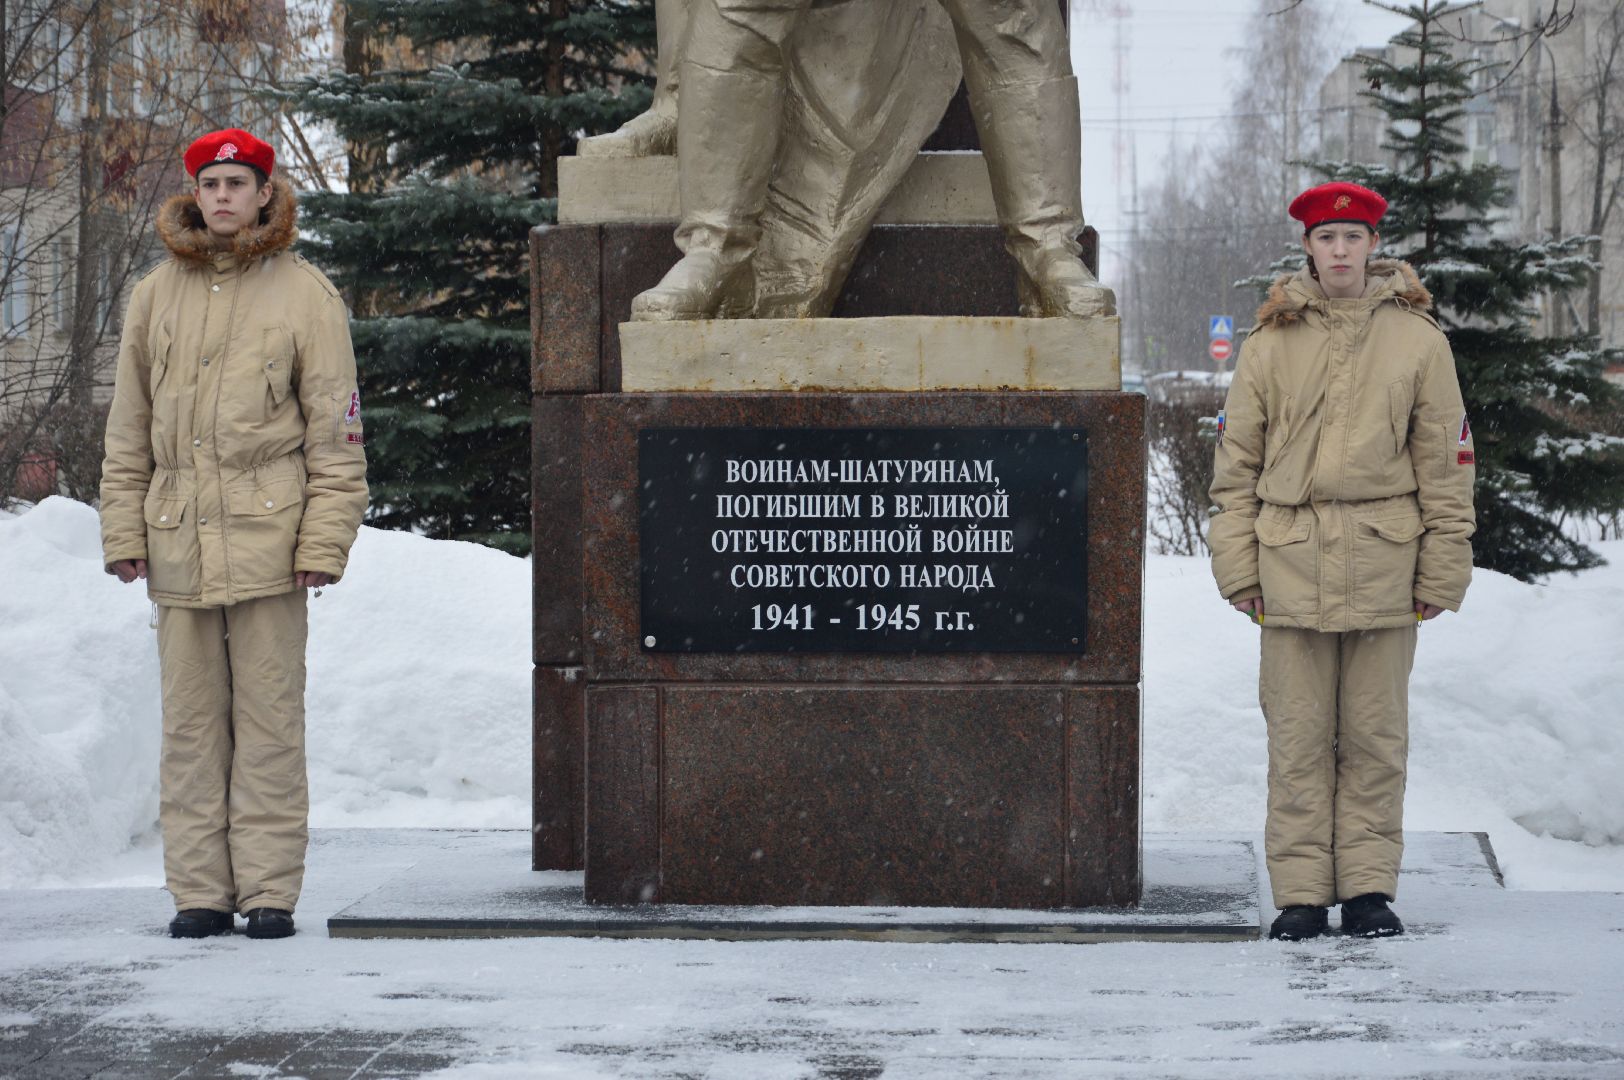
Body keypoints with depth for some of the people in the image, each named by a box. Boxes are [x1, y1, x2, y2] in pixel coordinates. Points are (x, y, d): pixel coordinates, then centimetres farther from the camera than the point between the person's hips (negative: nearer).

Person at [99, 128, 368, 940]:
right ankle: (199, 890, 8)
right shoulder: (156, 295, 11)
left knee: (269, 716, -2)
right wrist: (124, 532, 7)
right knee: (191, 719, 4)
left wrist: (325, 540, -7)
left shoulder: (305, 295, 2)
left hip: (266, 538, -3)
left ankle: (270, 890, 2)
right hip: (178, 540, 3)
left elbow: (336, 433, 0)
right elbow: (129, 430, 14)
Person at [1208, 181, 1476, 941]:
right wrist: (1238, 565, 2)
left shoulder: (1416, 340, 4)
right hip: (1292, 561, 0)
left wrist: (1442, 570, 0)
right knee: (1298, 735, 2)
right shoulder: (1270, 343, 6)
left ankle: (1369, 886, 12)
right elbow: (1236, 462, 8)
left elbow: (1445, 463, 5)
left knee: (1375, 734, 4)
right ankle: (1301, 893, 6)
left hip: (1384, 563, 0)